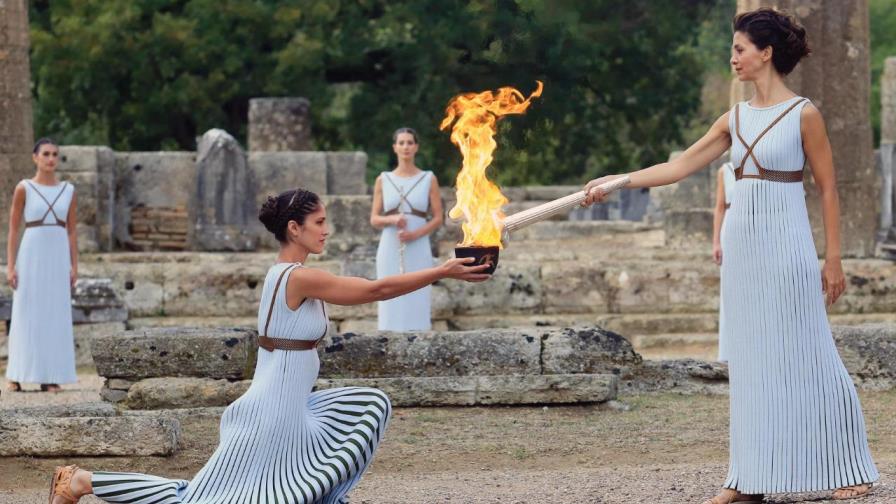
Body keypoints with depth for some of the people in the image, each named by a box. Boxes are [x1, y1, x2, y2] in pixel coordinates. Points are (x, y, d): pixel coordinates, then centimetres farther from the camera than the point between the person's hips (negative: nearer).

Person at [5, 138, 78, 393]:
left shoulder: (68, 190, 8)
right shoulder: (23, 188, -1)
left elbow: (72, 231, 9)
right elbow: (13, 230, 0)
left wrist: (74, 266, 1)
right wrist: (10, 266, -8)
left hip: (58, 257, 3)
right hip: (31, 255, -3)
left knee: (56, 317, 1)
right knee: (25, 315, -3)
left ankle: (50, 377, 5)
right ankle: (16, 376, 3)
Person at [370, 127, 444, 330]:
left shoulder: (429, 179, 5)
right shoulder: (383, 180, 9)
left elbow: (438, 218, 3)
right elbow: (374, 219, 8)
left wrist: (416, 234, -13)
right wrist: (392, 219, -13)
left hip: (418, 249, -1)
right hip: (390, 249, 1)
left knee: (417, 301, -5)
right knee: (390, 304, -3)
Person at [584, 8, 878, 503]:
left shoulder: (803, 114, -6)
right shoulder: (735, 119, 11)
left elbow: (828, 188, -4)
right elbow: (680, 165, 11)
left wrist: (833, 258, -7)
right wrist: (617, 181, 6)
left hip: (785, 244, -6)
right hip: (741, 242, 6)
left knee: (805, 355, -4)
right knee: (749, 359, 6)